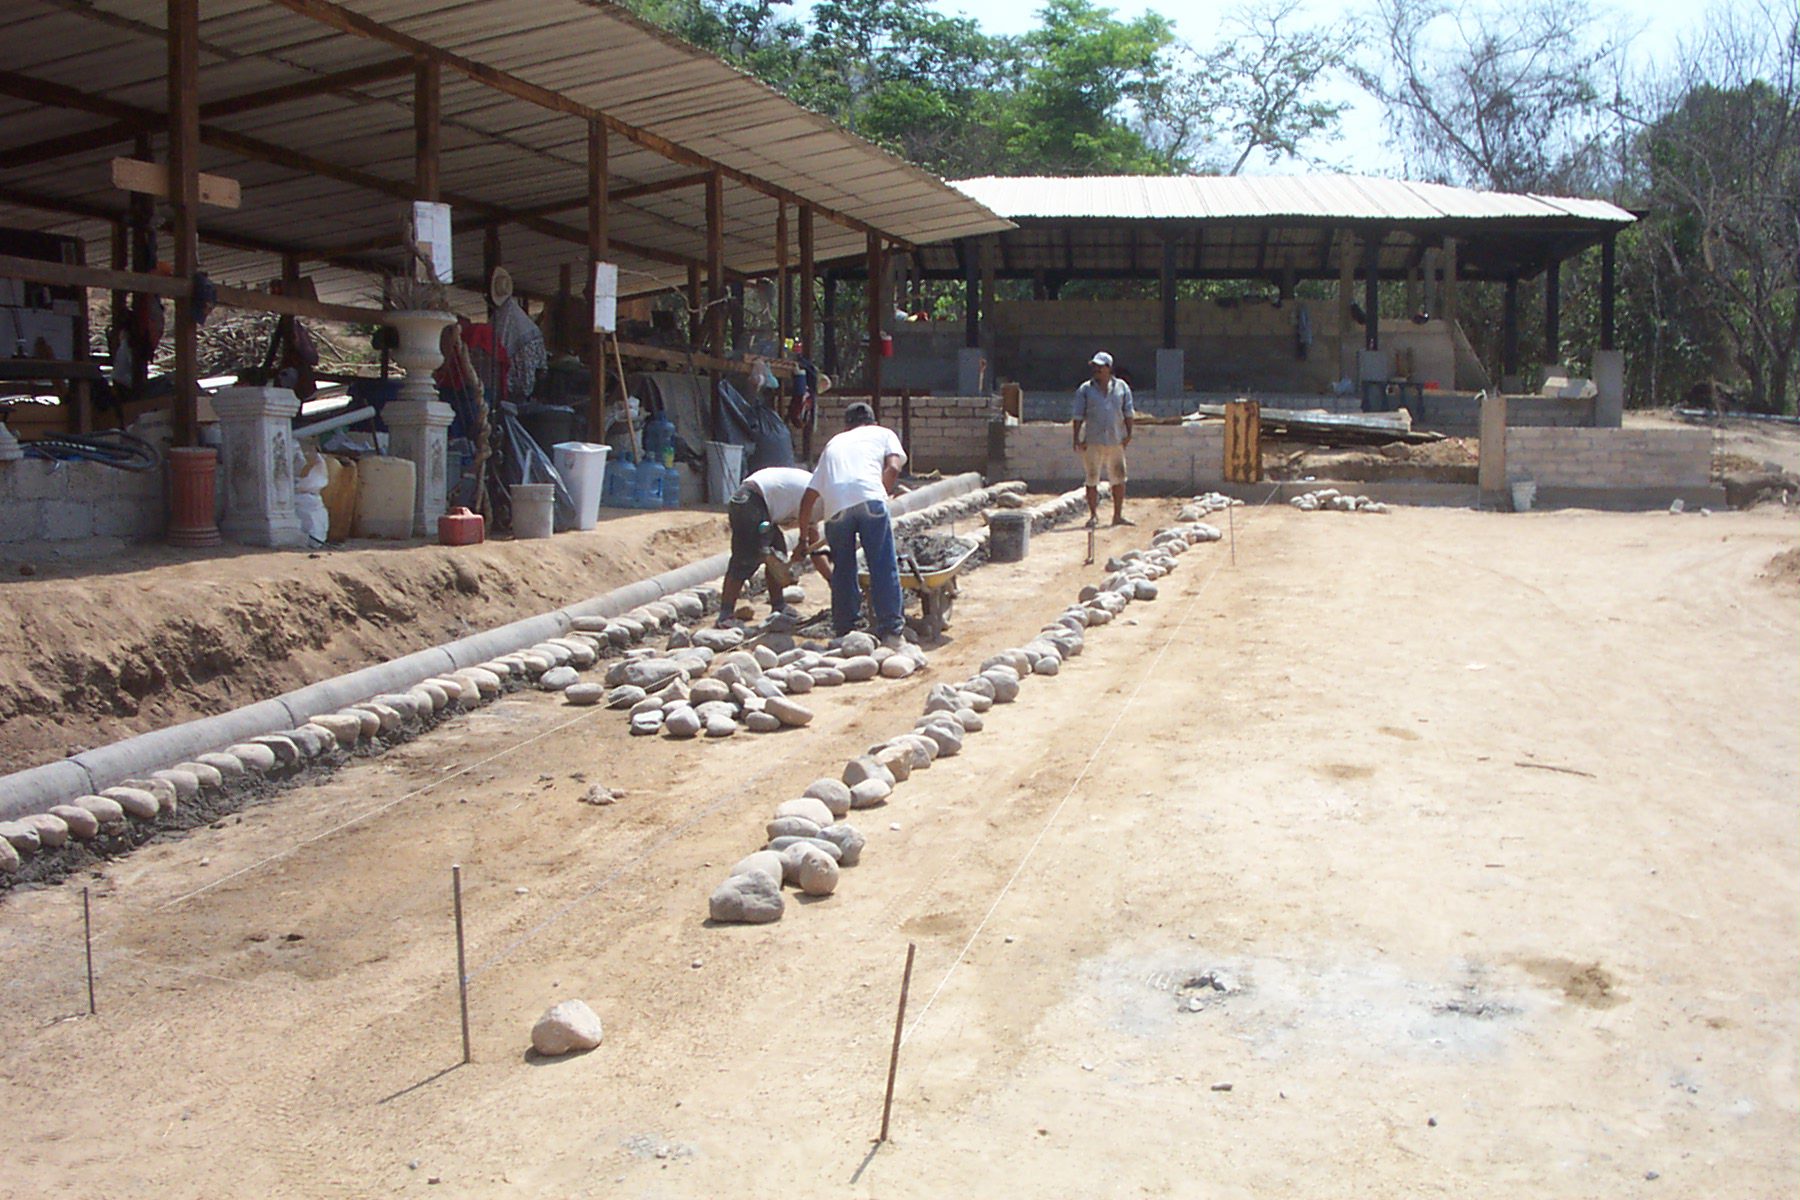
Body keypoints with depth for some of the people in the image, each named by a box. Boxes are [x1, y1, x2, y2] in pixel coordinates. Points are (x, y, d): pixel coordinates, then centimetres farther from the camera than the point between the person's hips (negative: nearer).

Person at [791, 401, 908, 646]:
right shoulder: (883, 433, 28)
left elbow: (809, 497, 33)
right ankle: (890, 631, 1)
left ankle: (844, 631, 20)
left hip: (835, 506, 3)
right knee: (883, 567, 3)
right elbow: (893, 468, 5)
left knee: (843, 570, 17)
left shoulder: (834, 443, 35)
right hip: (869, 498, -3)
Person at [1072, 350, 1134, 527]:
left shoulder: (1122, 387, 9)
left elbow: (1128, 412, 10)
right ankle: (1093, 515, 9)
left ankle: (1118, 515, 15)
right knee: (1092, 479, 0)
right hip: (1092, 441, -2)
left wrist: (1128, 434, 1)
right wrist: (1077, 439, -6)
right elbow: (1078, 416, 1)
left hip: (1116, 440, 2)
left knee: (1119, 479, 5)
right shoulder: (1085, 389, 4)